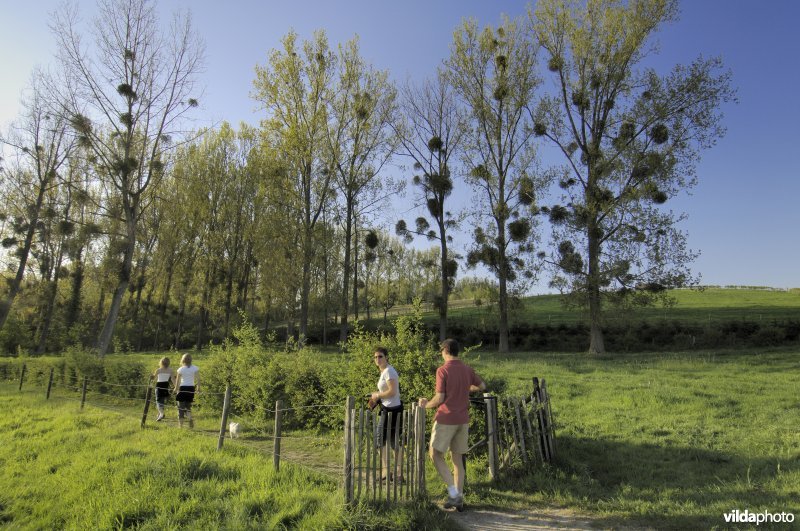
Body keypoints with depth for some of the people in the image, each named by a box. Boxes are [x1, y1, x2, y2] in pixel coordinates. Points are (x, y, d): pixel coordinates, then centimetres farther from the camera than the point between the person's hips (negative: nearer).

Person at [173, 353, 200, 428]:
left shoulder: (181, 369, -6)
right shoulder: (195, 368, -1)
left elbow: (178, 380, -5)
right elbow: (198, 378, -4)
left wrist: (176, 388, 7)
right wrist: (198, 387, 5)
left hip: (183, 388, -2)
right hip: (191, 388, 2)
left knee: (181, 407, 7)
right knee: (188, 406, 17)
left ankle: (180, 424, 5)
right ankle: (190, 418, -8)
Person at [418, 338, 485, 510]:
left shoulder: (442, 370, -14)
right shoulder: (467, 369, 5)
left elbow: (440, 398, -16)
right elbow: (482, 386, 20)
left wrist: (426, 405, 2)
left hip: (446, 419, -6)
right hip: (463, 420, 6)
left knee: (435, 455, 7)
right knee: (457, 458, 12)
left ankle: (453, 492, -1)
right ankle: (459, 499, 16)